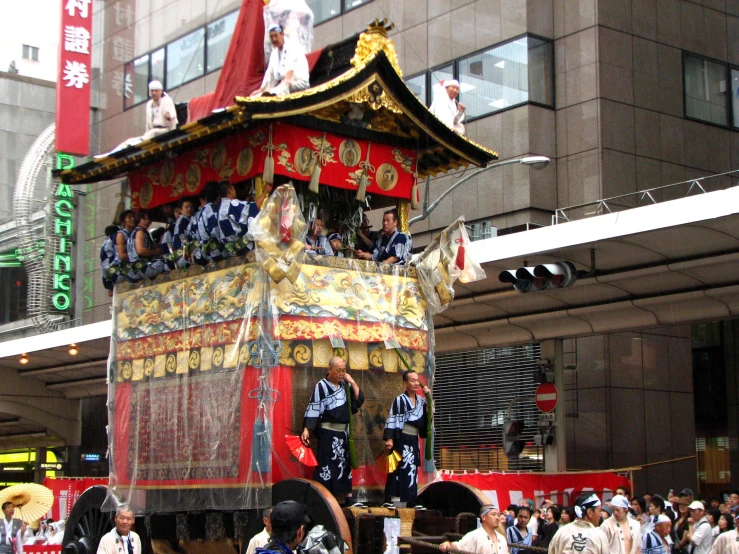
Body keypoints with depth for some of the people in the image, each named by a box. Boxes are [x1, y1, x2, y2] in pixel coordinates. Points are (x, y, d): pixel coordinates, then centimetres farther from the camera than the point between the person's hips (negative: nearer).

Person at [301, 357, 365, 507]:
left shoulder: (345, 385, 9)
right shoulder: (321, 386, -9)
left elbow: (359, 400, 3)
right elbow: (313, 409, -14)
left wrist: (352, 382, -3)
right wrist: (306, 430, -21)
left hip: (343, 432, 6)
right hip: (327, 432, -6)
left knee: (345, 464, 10)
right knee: (326, 465, -6)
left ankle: (349, 497, 15)